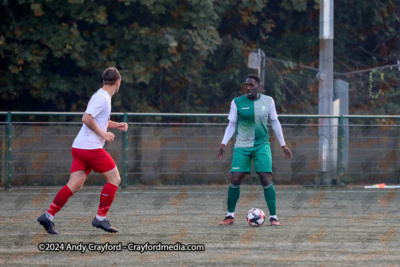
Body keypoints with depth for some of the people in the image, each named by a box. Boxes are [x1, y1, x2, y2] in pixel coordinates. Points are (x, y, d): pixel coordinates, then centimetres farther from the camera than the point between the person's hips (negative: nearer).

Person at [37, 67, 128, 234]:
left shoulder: (102, 97, 18)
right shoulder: (102, 98, -13)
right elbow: (87, 119, -23)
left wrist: (116, 125, 22)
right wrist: (103, 134, -15)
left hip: (79, 147, 9)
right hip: (91, 147, -9)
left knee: (75, 184, 3)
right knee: (114, 179, 0)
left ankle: (48, 215, -5)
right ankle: (100, 218, 0)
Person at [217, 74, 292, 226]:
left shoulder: (268, 101, 2)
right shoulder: (237, 102, -1)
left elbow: (275, 123, 11)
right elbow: (232, 125, 7)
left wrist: (283, 145, 11)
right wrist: (224, 144, -4)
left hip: (262, 145, 0)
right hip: (242, 147, 0)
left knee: (266, 181, -10)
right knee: (235, 180, -6)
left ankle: (273, 217, -2)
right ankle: (230, 216, 10)